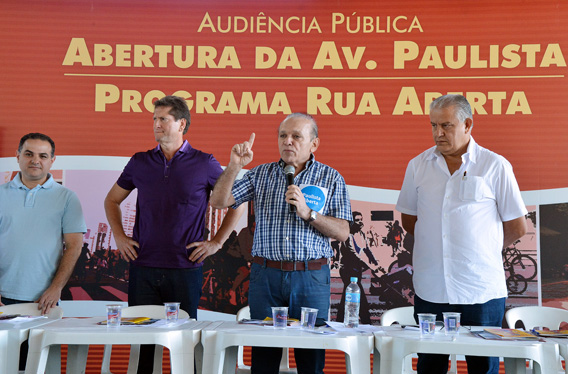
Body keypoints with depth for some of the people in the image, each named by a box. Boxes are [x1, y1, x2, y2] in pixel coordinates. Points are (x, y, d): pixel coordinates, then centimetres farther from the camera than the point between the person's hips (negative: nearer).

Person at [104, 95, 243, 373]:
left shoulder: (204, 164, 0)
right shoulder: (140, 162, 8)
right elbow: (112, 200, 21)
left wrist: (217, 242, 1)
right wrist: (119, 237, 10)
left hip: (185, 269, -2)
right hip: (143, 268, 2)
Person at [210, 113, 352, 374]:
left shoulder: (331, 178, 5)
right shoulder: (261, 174, 10)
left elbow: (343, 232, -1)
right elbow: (218, 201, 3)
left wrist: (308, 213, -14)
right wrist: (234, 166, -10)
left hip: (311, 277, -1)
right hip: (265, 275, 2)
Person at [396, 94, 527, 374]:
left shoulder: (495, 166, -1)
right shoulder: (418, 165, 8)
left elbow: (517, 228, 4)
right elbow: (409, 219, 19)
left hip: (482, 291, -2)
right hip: (430, 289, 3)